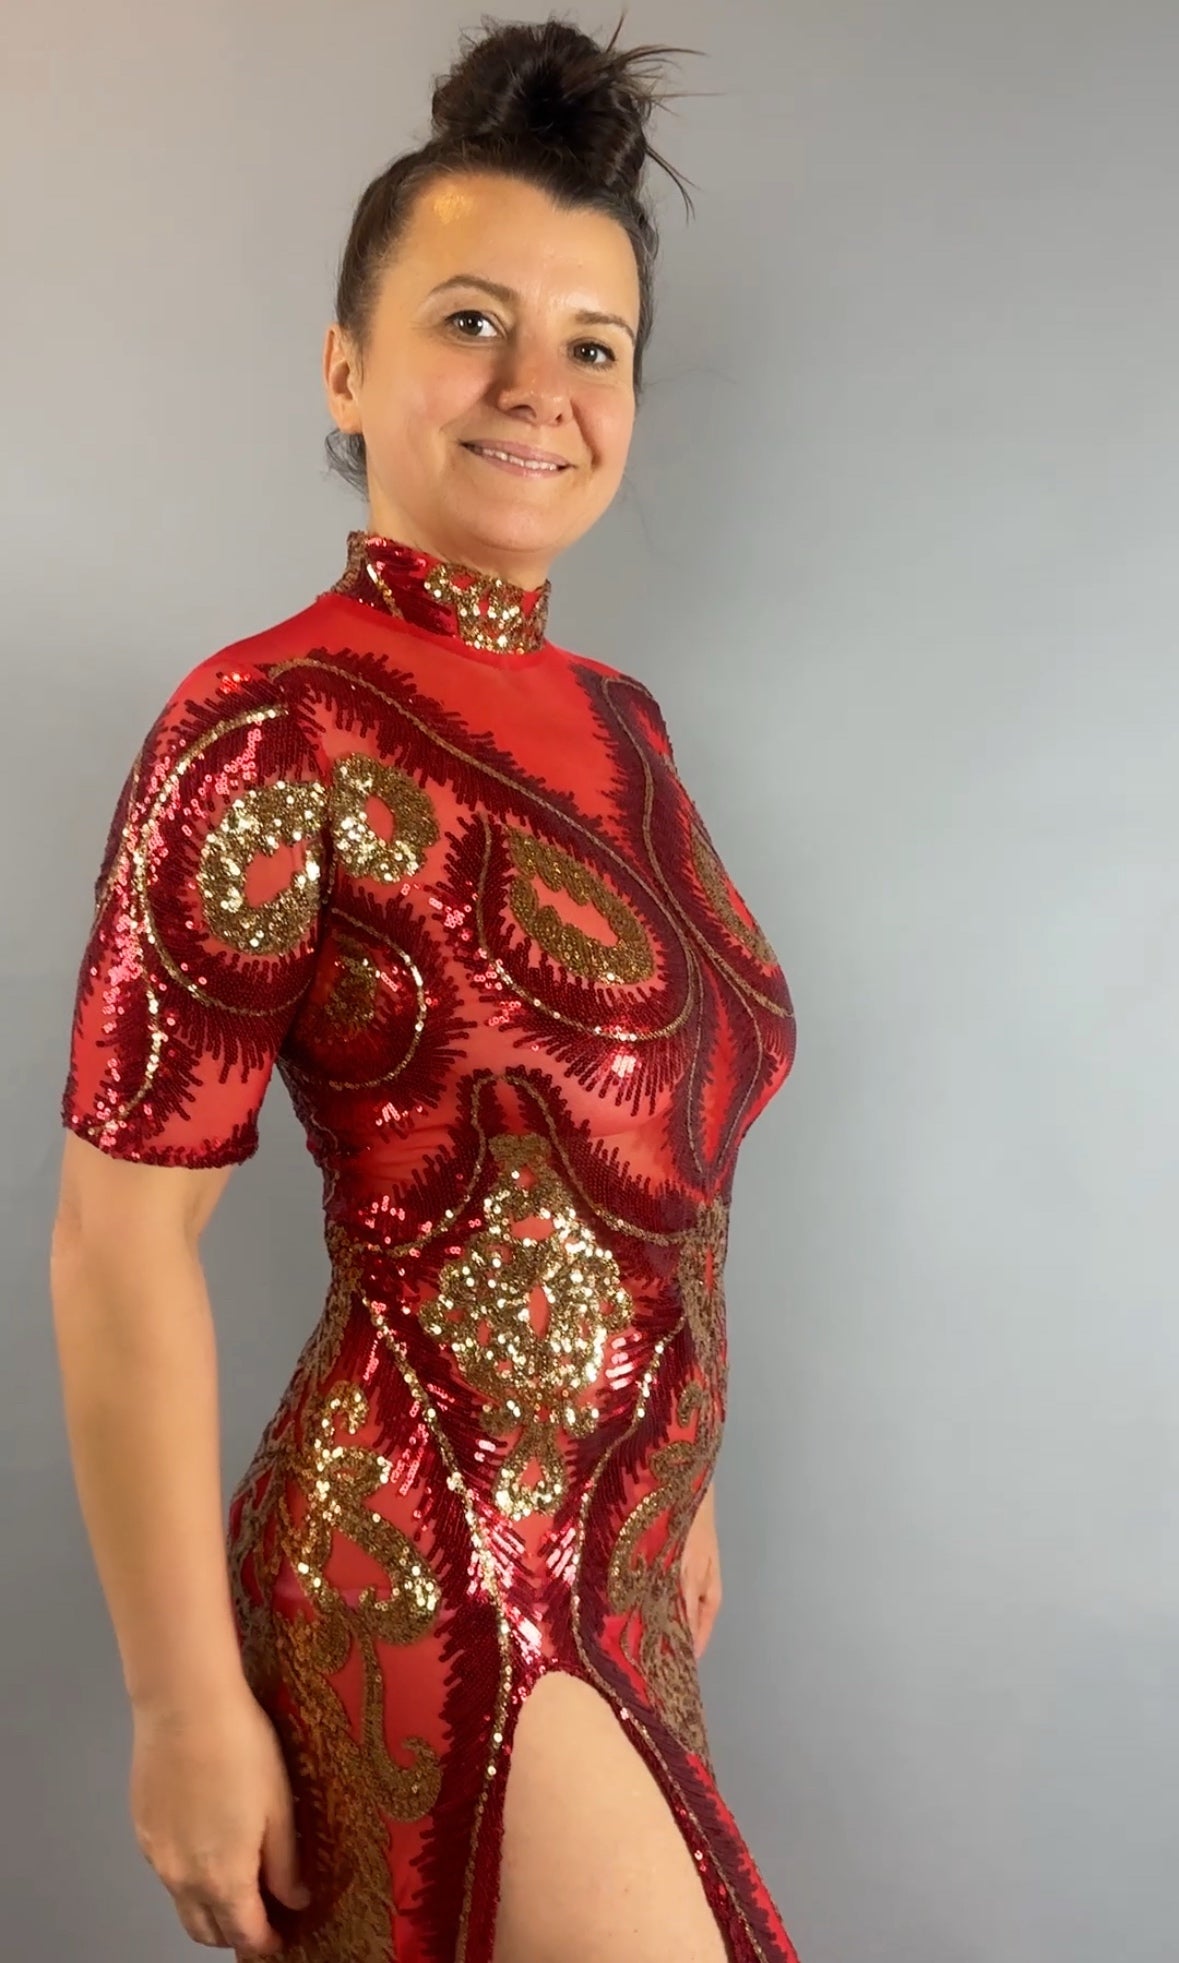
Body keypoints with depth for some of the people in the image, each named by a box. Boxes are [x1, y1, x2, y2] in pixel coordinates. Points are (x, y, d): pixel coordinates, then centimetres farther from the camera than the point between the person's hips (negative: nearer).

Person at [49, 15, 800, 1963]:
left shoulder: (617, 720, 9)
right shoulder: (280, 727, -15)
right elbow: (123, 1232, -16)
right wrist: (187, 1702, -15)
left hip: (614, 1562, 7)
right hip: (433, 1582, -7)